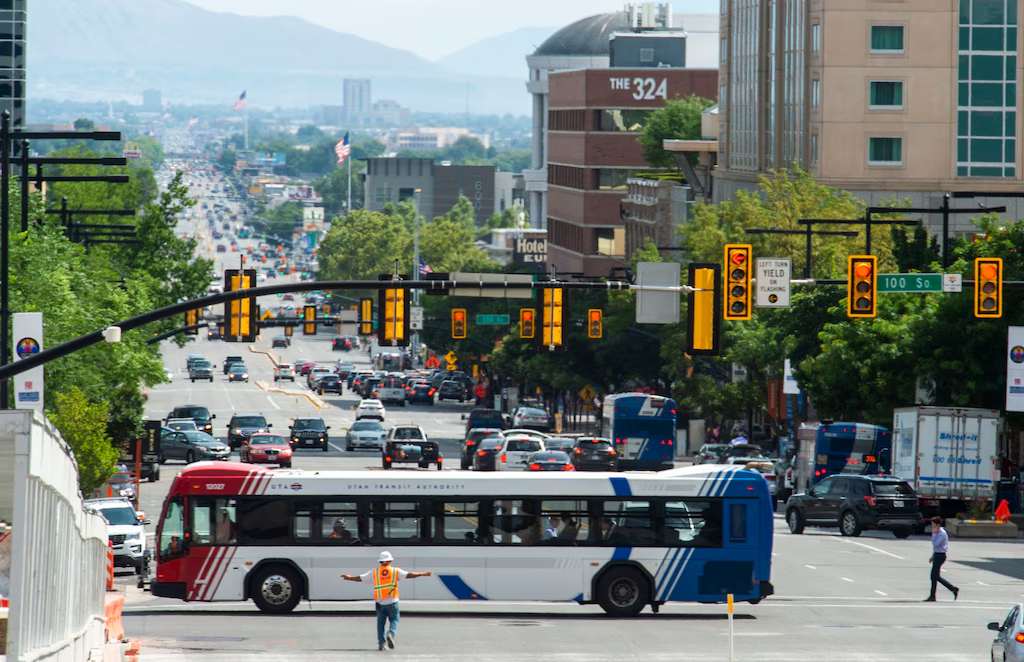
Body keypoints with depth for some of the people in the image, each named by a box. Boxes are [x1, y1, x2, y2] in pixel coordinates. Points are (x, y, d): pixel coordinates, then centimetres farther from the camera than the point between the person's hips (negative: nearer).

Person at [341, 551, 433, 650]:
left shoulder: (374, 572, 7)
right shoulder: (395, 571, 1)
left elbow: (360, 578, 14)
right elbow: (409, 575, -2)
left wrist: (349, 578, 31)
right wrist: (422, 574, 6)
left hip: (379, 602, 2)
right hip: (392, 601, -2)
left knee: (380, 622, 9)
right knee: (394, 620, 8)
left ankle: (381, 643, 4)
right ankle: (391, 634, -20)